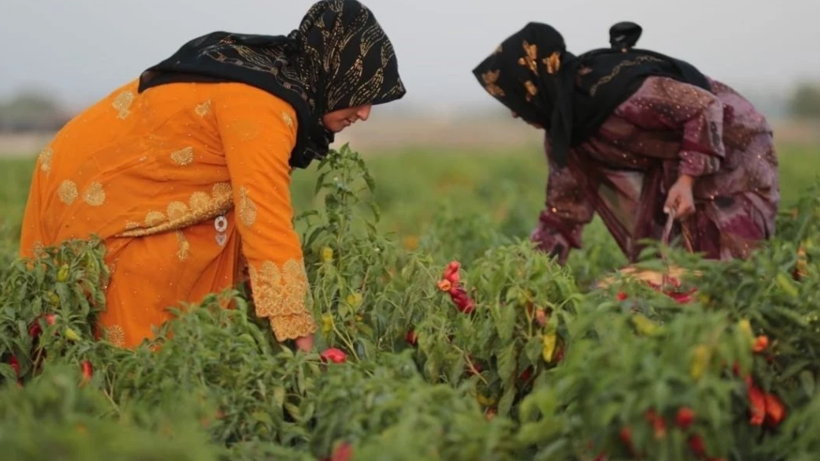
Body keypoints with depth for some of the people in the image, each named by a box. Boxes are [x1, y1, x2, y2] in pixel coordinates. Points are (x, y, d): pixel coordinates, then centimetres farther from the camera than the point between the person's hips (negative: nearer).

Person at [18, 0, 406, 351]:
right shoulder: (260, 104, -25)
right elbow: (267, 224, -29)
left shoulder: (267, 69, 3)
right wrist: (300, 338, -27)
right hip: (88, 194, -9)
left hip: (113, 178, 9)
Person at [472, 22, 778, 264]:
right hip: (676, 164, 8)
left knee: (726, 264, -10)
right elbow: (564, 211, 3)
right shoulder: (563, 133, -5)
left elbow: (705, 107, -25)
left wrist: (687, 180, -31)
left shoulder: (611, 90, -32)